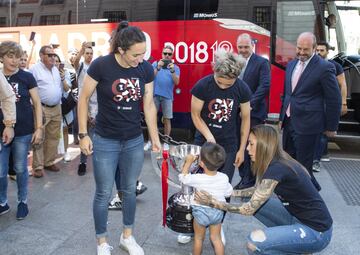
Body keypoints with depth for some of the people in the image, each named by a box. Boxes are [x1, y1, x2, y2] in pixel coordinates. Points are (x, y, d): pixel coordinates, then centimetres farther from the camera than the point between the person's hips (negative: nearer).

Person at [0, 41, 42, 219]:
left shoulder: (26, 77, -3)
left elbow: (37, 103, -1)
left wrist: (39, 128, -6)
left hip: (23, 132, -2)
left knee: (20, 169, 10)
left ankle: (22, 202, 28)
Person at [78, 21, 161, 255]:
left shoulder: (147, 69, -7)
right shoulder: (101, 65, -16)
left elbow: (149, 104, 2)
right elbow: (84, 99, -6)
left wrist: (155, 137, 3)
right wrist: (83, 134, -7)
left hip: (135, 141, 3)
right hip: (105, 141, -3)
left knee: (130, 190, 17)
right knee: (104, 194, 8)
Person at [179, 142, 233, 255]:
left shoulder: (197, 179, -26)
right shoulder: (224, 178, -16)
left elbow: (183, 177, -8)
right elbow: (228, 193, 1)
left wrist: (188, 162, -1)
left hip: (201, 212, -3)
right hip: (218, 212, 3)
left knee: (198, 238, 17)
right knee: (216, 238, 17)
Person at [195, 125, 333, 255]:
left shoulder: (276, 169, -25)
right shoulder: (278, 162, 1)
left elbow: (249, 209, -20)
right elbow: (258, 190, 16)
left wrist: (213, 202, -16)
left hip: (316, 231, -9)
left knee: (254, 242, -22)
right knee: (257, 202, 3)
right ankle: (286, 238, 15)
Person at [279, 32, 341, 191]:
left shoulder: (324, 67, -11)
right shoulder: (291, 65, 10)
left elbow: (334, 100, -7)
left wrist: (331, 127, -3)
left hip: (306, 124, -7)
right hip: (289, 122, 7)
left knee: (303, 164, 1)